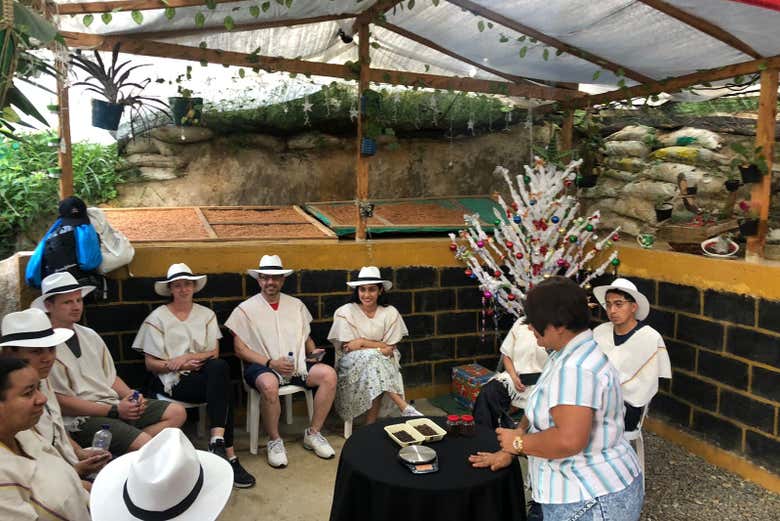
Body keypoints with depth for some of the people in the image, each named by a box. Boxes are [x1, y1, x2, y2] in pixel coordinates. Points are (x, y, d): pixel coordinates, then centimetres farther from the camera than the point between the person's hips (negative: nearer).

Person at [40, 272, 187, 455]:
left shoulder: (90, 336, 15)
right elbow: (62, 403, -13)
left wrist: (131, 397, -2)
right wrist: (115, 410, -15)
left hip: (115, 404, 8)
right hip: (82, 418, -8)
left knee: (176, 412, -5)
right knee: (145, 444, -29)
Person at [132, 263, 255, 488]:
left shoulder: (206, 314, 14)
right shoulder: (157, 319, 5)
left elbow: (214, 353, 5)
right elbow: (151, 364, 1)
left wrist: (188, 357, -12)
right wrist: (175, 365, -16)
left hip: (205, 374, 3)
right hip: (173, 381, -3)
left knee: (219, 367, -35)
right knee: (222, 386, -32)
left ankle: (218, 440, -39)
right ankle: (229, 455, -33)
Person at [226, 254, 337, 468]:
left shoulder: (296, 305, 15)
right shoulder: (246, 309, 2)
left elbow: (306, 338, 20)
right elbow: (240, 349, -3)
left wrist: (313, 351, -3)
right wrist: (271, 363, -15)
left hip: (297, 364, 4)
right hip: (262, 366, -4)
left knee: (329, 374, -22)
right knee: (269, 384, -38)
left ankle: (313, 434, -6)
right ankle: (274, 441, -13)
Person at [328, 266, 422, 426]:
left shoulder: (390, 313, -3)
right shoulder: (345, 312, -8)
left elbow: (389, 349, -4)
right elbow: (348, 348, -10)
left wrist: (363, 342, -13)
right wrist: (378, 348, -15)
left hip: (382, 363, 1)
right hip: (352, 364, -1)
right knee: (373, 358, -34)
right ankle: (404, 407, -33)